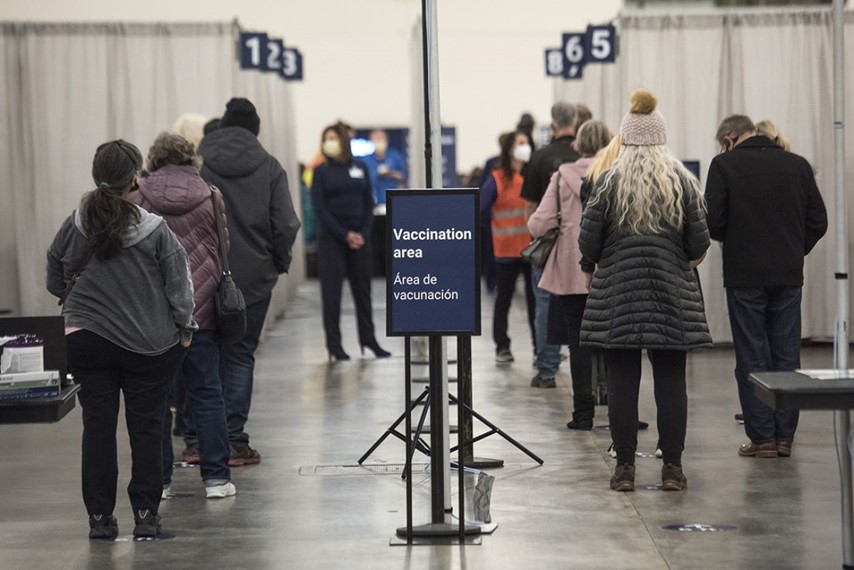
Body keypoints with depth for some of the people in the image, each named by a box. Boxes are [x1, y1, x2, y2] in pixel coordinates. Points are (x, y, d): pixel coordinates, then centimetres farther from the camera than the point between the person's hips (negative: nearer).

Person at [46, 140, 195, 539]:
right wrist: (184, 329, 8)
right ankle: (145, 516, 9)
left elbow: (55, 284, 7)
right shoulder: (155, 230, -11)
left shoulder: (73, 228, -5)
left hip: (86, 341, 1)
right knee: (145, 428, 7)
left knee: (97, 427, 7)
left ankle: (100, 517, 10)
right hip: (148, 345, -1)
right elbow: (178, 286, -6)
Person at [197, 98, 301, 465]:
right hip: (252, 279, 0)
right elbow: (286, 225, -6)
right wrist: (279, 262, 10)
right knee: (240, 356, 6)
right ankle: (234, 442, 3)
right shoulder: (268, 166, -2)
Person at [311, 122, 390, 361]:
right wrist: (344, 235, -12)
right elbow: (319, 209, -4)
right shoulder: (321, 172, 1)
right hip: (331, 239, -2)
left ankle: (368, 339, 17)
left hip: (360, 237, 2)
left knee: (363, 290, 8)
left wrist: (363, 233, -7)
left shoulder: (360, 168, 7)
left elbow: (369, 204, 7)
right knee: (332, 292, -1)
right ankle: (334, 344, 4)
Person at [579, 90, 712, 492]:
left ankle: (625, 467, 6)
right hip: (672, 294, 1)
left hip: (617, 293, -1)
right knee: (670, 380, 5)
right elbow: (699, 244, -1)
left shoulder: (609, 182, -5)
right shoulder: (683, 182, -1)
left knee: (622, 381, 4)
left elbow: (588, 243, -4)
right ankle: (672, 467, 8)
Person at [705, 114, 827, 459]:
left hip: (745, 276, -3)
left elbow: (713, 223, -10)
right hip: (788, 276, 4)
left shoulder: (724, 165, -6)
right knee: (786, 356, 9)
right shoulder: (797, 165, 6)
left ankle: (762, 437, 2)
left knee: (752, 358, 2)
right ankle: (785, 436, 11)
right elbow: (818, 221, 5)